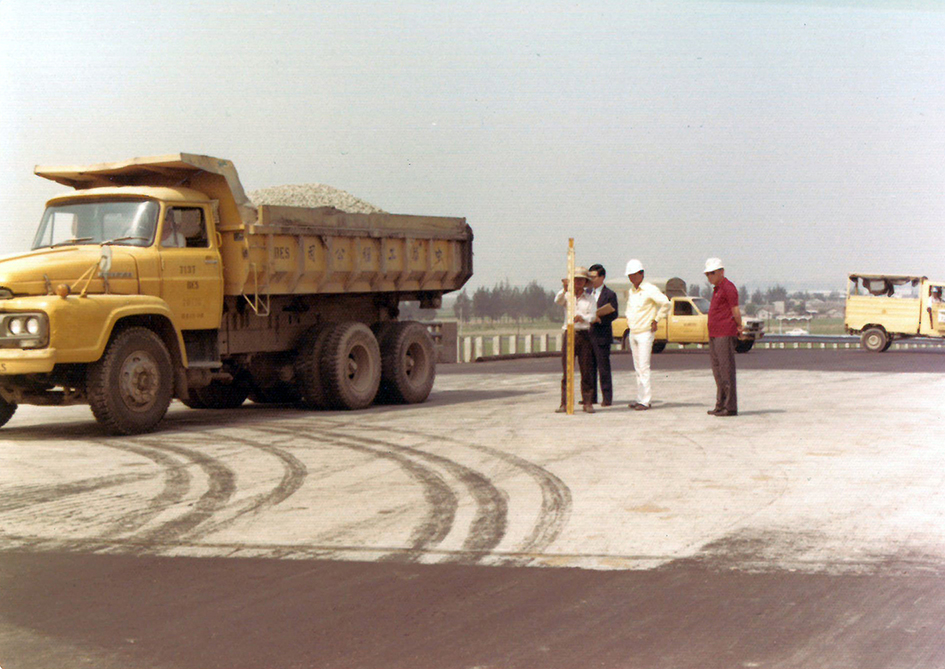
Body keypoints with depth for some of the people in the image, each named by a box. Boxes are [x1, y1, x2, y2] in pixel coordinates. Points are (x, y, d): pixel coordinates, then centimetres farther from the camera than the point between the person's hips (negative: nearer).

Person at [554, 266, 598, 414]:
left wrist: (582, 317, -24)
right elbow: (558, 301, -14)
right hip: (569, 334, -1)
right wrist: (565, 289, -32)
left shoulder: (589, 299, 10)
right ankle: (564, 403, -2)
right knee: (566, 371, -3)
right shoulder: (567, 296, 8)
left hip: (584, 335, 1)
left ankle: (587, 403, 6)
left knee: (586, 371, 0)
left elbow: (593, 316, -3)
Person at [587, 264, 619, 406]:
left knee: (604, 368, -4)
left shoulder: (610, 294, -2)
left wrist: (598, 318, -17)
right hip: (588, 335, 6)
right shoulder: (588, 293, 15)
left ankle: (607, 398, 1)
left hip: (602, 336, -6)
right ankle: (591, 397, 14)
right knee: (589, 368, 7)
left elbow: (613, 314, -8)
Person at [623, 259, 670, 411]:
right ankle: (640, 398, 13)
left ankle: (646, 400, -11)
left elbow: (665, 303, -18)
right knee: (637, 368, 9)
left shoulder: (650, 289, -12)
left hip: (645, 333, -8)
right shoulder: (631, 291, 13)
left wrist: (656, 320, -14)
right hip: (633, 333, 8)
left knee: (644, 367, -11)